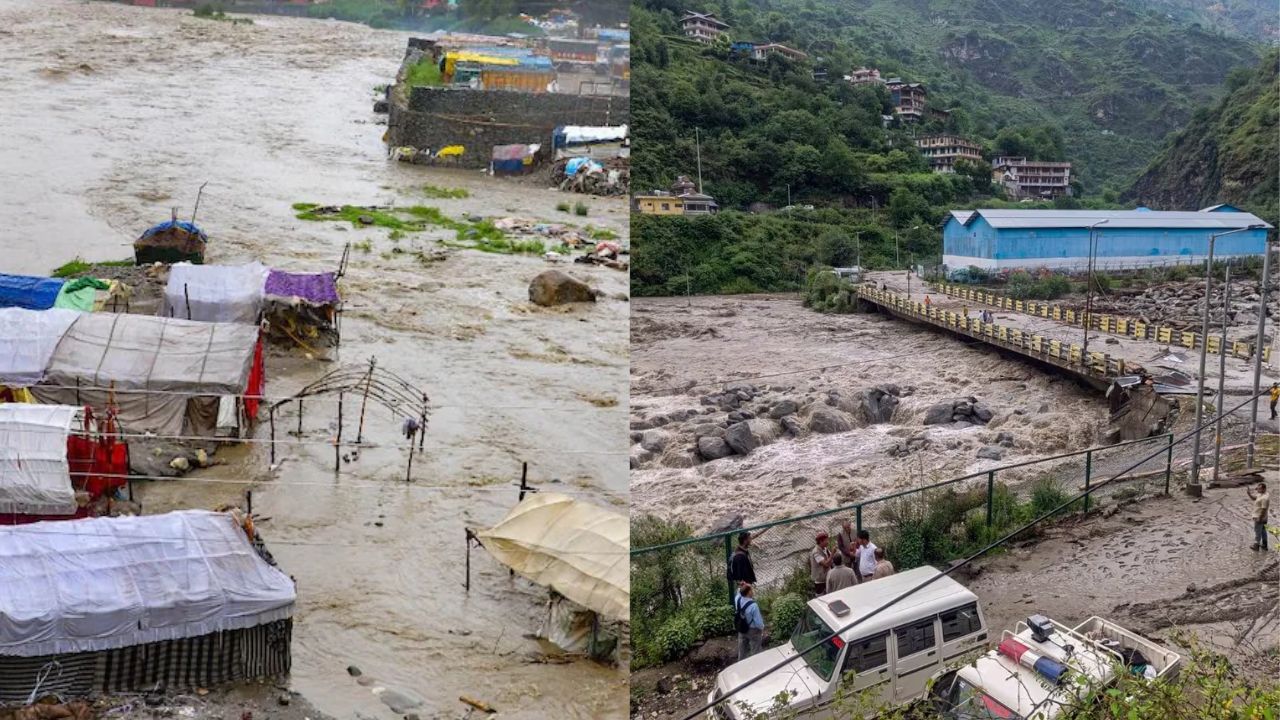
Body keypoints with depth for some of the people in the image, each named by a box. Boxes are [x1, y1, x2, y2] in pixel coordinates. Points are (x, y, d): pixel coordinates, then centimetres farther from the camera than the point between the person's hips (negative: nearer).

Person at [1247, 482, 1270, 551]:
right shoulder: (1261, 495, 4)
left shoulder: (1265, 498, -28)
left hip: (1259, 518, -10)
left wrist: (1259, 518, -24)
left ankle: (1256, 545, 17)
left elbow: (1264, 509, -28)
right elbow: (1253, 498, 16)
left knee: (1257, 531, 4)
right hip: (1259, 517, 10)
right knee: (1263, 531, 18)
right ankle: (1264, 545, 29)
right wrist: (1249, 493, -1)